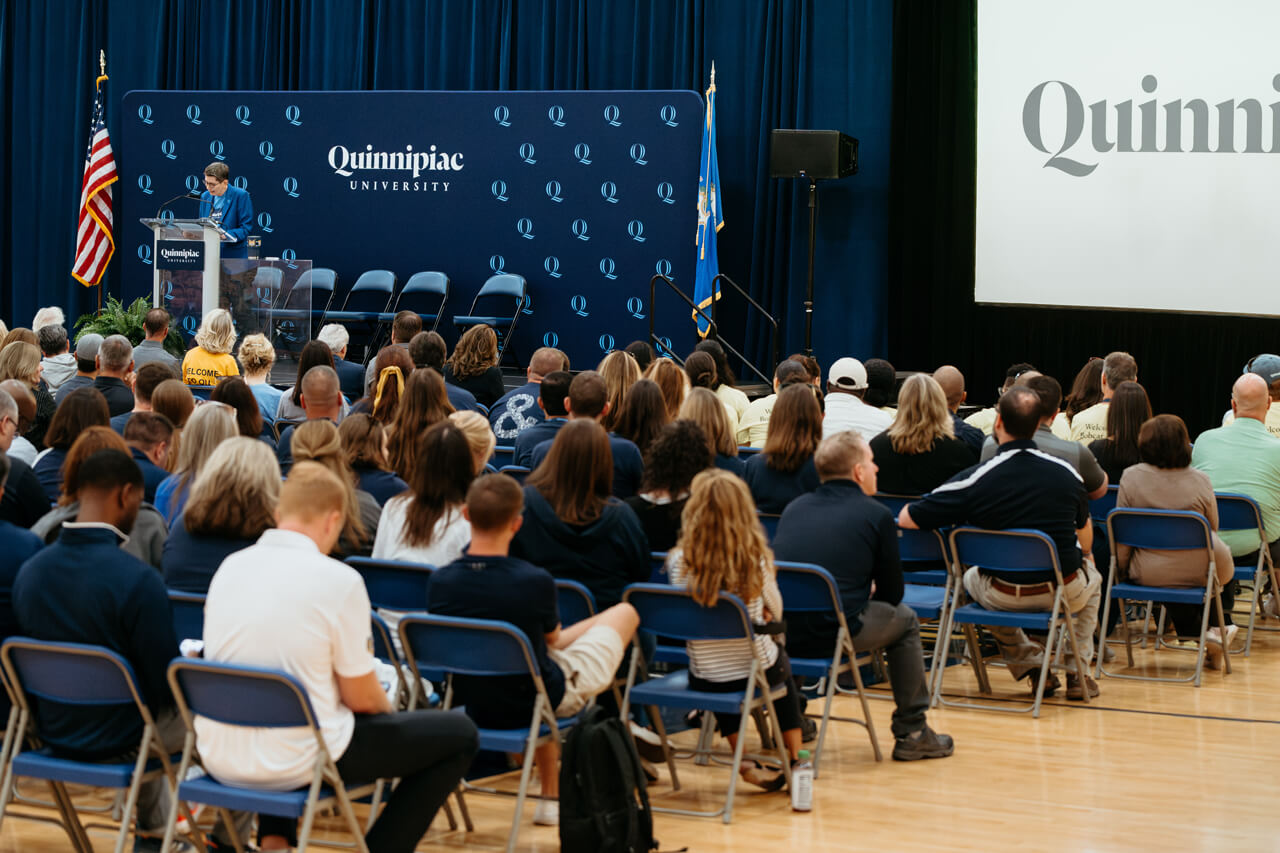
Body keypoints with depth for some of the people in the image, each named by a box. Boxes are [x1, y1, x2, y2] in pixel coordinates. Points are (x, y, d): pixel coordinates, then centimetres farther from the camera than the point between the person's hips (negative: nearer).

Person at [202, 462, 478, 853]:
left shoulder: (230, 567, 3)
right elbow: (361, 697, -7)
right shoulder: (338, 580, -13)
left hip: (219, 758, 6)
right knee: (458, 734, 8)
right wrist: (385, 704, 17)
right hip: (297, 759, -6)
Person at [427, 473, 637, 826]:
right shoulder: (535, 582, -27)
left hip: (473, 705, 4)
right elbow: (552, 638, -5)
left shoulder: (439, 582, -17)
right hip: (539, 700, -4)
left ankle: (551, 797, 43)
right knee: (626, 613, 16)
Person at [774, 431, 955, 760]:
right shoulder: (876, 515, 1)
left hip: (775, 634, 5)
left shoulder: (795, 508, 15)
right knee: (904, 620, 22)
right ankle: (911, 732, 25)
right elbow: (892, 593, 9)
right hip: (830, 636, -5)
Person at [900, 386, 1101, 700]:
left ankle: (1031, 664, 26)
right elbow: (1085, 541, 11)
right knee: (1092, 579, 37)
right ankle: (1077, 670, 27)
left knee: (972, 578, 35)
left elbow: (906, 519, -12)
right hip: (1065, 593, 2)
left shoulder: (974, 479, -16)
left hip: (1003, 596, -1)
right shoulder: (1066, 473, -6)